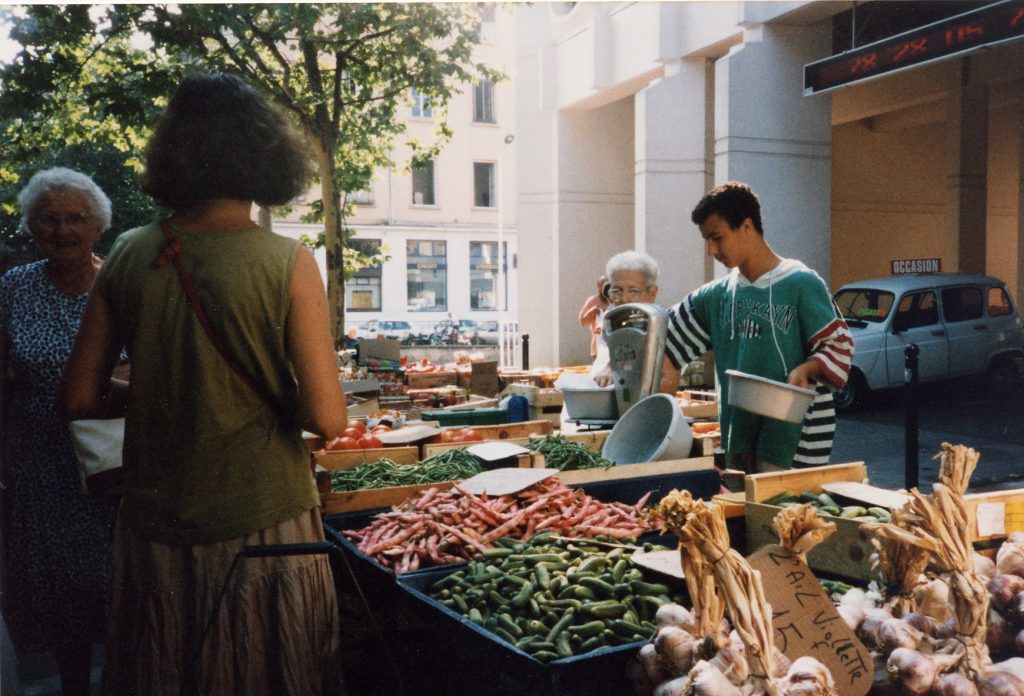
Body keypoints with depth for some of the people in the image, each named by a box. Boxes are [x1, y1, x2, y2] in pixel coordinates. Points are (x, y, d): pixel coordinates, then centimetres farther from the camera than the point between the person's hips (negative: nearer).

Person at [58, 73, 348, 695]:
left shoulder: (130, 256, -4)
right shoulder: (289, 263, -14)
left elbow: (79, 399, 1)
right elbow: (326, 418, -18)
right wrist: (278, 399, 2)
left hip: (155, 530, 3)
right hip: (264, 526, -3)